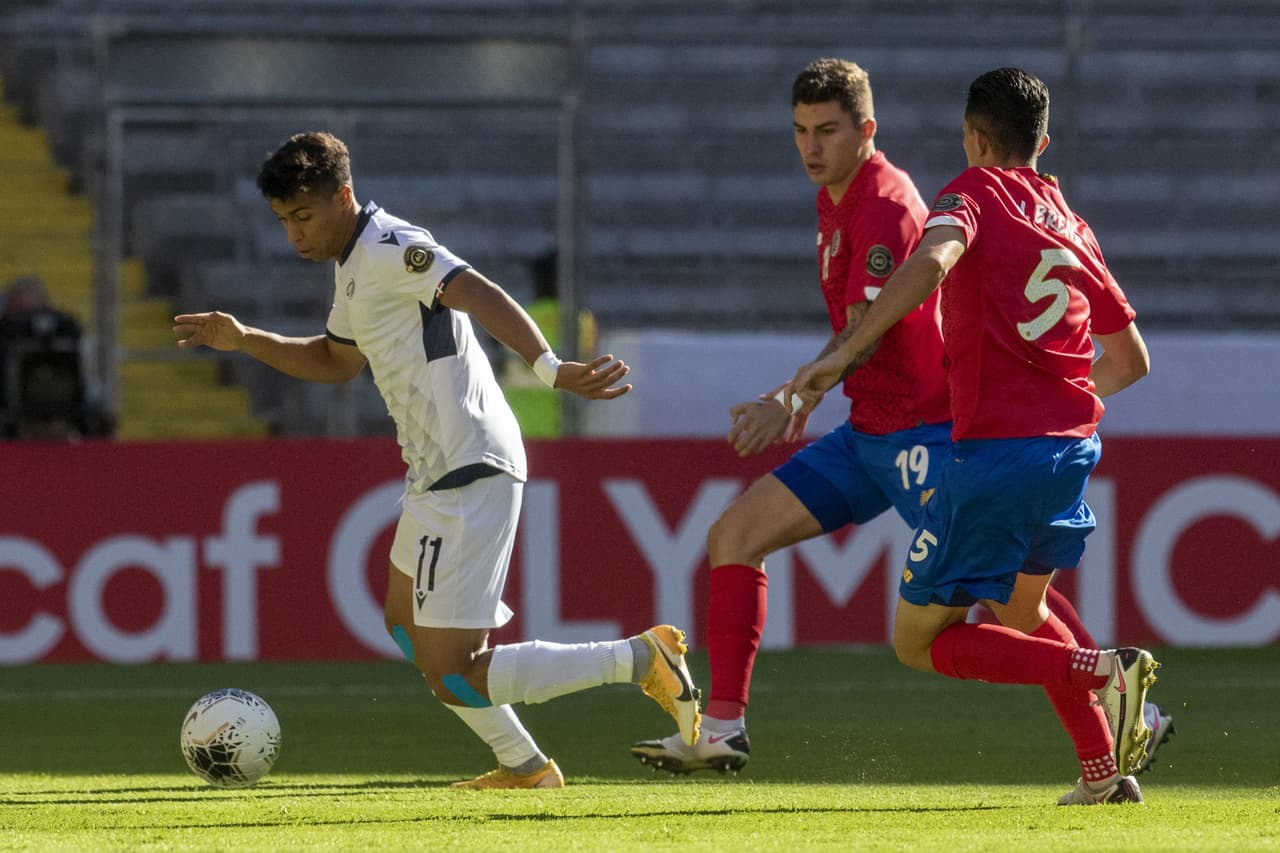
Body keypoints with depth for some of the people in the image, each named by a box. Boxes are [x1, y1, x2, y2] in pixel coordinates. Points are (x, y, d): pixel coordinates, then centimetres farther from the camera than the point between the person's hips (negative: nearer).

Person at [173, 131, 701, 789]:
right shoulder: (354, 266, 17)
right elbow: (335, 361, 34)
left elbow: (480, 295, -31)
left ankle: (638, 660, -10)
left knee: (454, 681, -13)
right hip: (436, 475, 11)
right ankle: (525, 766, 32)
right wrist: (244, 341, 23)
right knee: (405, 624, 28)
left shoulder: (389, 250, -16)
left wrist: (550, 369, -45)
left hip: (467, 476, -11)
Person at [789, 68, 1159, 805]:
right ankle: (1105, 771, 16)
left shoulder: (977, 191, -2)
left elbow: (930, 265, -26)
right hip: (1074, 441, 7)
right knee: (1020, 613, 28)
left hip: (996, 448, -7)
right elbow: (1132, 361, 23)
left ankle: (1106, 672, -15)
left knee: (920, 641, 2)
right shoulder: (1072, 225, 17)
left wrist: (842, 356, -25)